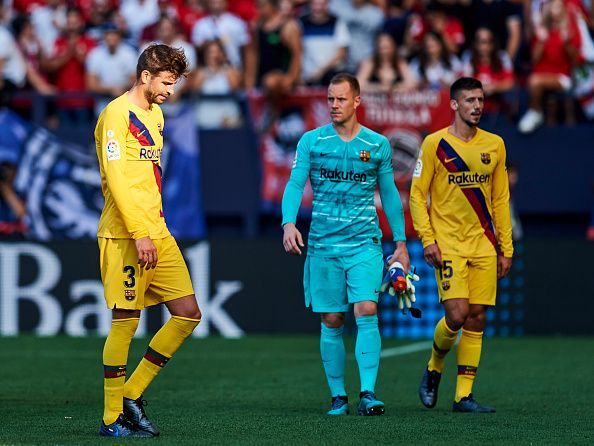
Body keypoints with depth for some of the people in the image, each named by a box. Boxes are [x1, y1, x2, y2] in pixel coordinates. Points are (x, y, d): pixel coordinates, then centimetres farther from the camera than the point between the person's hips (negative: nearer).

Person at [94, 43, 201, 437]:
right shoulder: (117, 113, -10)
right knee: (125, 322, -5)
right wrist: (139, 234, -21)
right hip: (124, 236, -9)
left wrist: (155, 229, 16)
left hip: (157, 233, 9)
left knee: (188, 313, 4)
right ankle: (112, 418, 3)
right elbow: (115, 177, -17)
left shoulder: (155, 114, 18)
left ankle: (132, 395, 12)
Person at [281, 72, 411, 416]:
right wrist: (289, 222, -20)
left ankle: (368, 393, -17)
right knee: (332, 321, 2)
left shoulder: (378, 145, 5)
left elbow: (389, 193, 12)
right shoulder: (311, 141, 3)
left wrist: (401, 241, 10)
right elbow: (295, 184, -2)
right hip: (323, 243, 1)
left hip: (365, 242, -1)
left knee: (367, 311, -15)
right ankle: (338, 397, 11)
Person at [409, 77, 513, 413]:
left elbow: (501, 200, 13)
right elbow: (417, 194, -1)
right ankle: (434, 368, 13)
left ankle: (464, 395, 5)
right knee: (457, 314, -15)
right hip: (448, 245, -4)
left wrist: (506, 248, 9)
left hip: (484, 246, 4)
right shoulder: (435, 144, -3)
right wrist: (428, 239, -9)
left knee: (477, 319, 0)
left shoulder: (494, 145, 9)